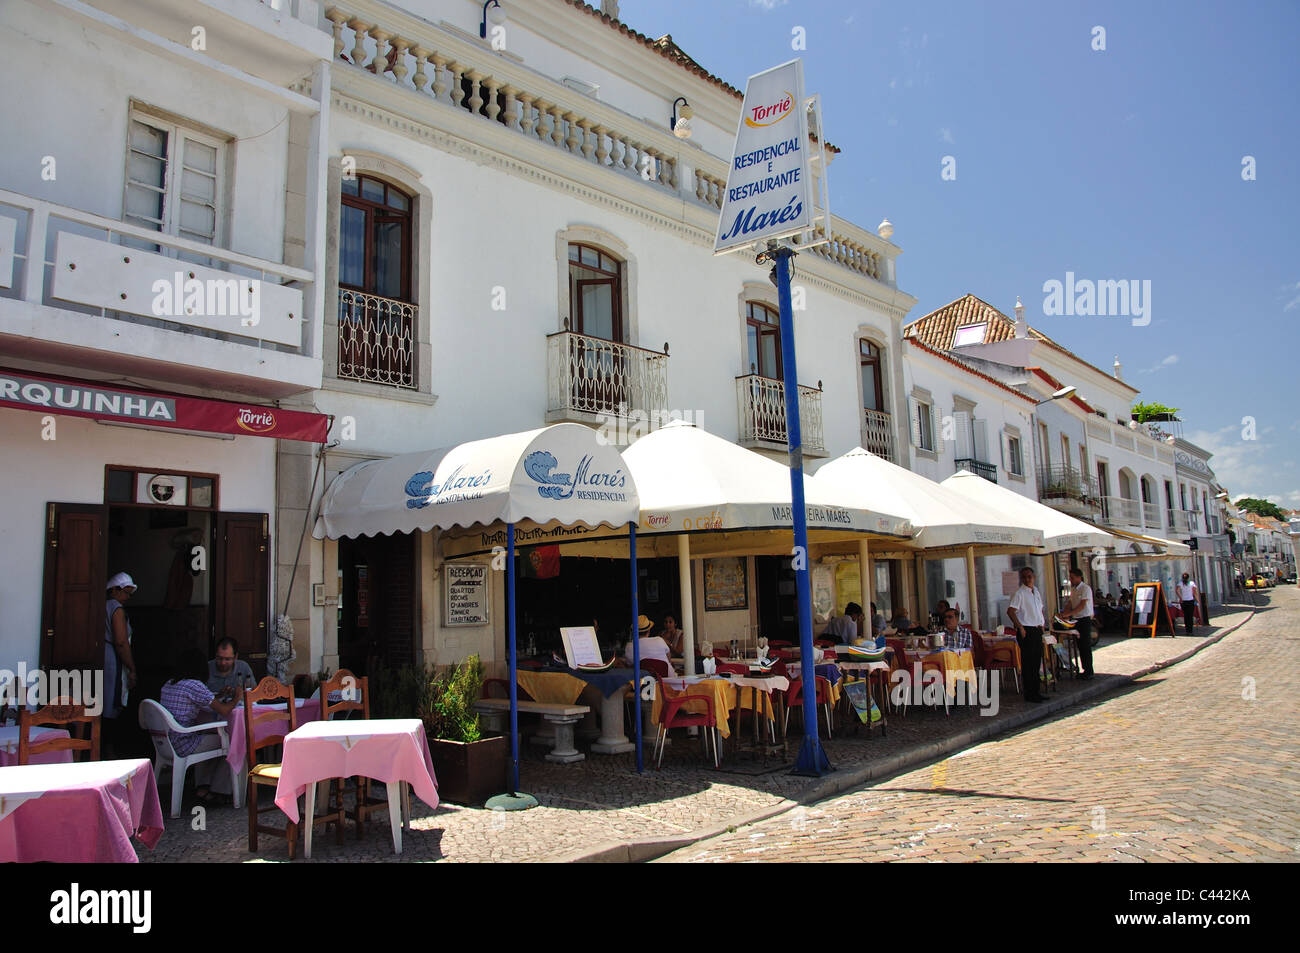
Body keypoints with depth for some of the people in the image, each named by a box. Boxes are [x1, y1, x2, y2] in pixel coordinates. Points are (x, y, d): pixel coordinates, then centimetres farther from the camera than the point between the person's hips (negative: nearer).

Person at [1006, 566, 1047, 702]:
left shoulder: (1036, 592, 13)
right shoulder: (1020, 593, -12)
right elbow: (1010, 611, -20)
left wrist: (1042, 624, 15)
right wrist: (1020, 627, -20)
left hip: (1037, 631, 8)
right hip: (1026, 632, -8)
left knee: (1036, 662, 13)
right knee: (1028, 663, -4)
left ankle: (1036, 692, 21)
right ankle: (1029, 694, 2)